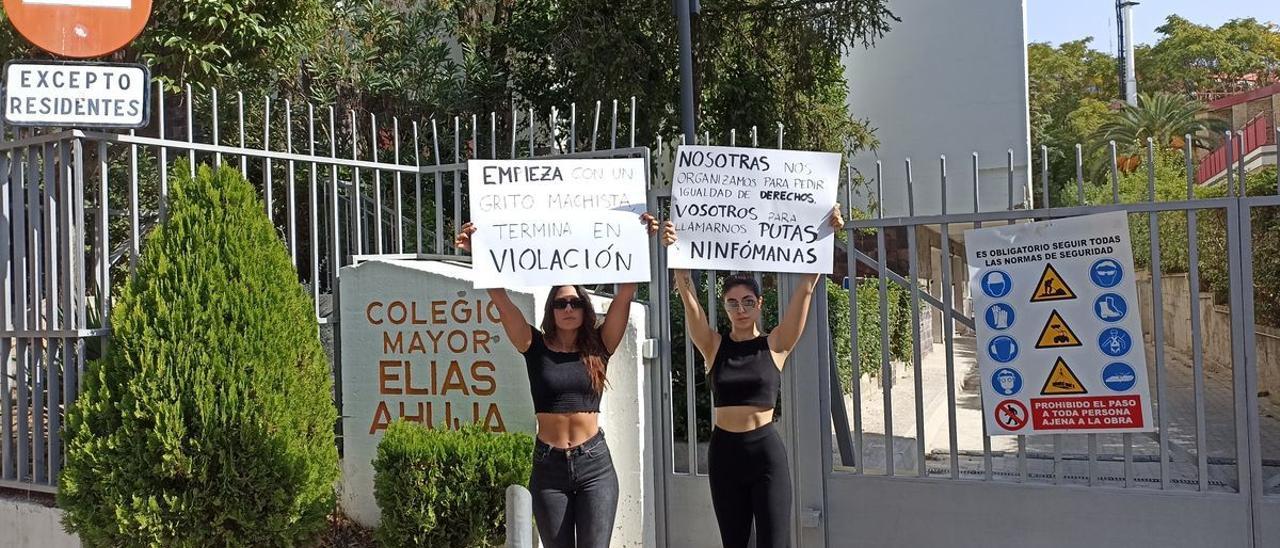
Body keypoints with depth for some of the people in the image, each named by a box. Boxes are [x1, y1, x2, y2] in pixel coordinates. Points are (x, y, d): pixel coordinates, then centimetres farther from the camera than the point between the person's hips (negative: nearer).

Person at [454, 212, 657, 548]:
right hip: (548, 466, 1)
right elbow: (500, 299, -8)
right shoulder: (535, 347, 1)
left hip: (595, 465, 0)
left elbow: (625, 293, -6)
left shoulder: (598, 347, 2)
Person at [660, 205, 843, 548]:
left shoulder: (775, 346, 0)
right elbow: (688, 295, -9)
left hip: (766, 451, -2)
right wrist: (674, 250, -22)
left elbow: (806, 287, -7)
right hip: (724, 452, 2)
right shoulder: (714, 347, 2)